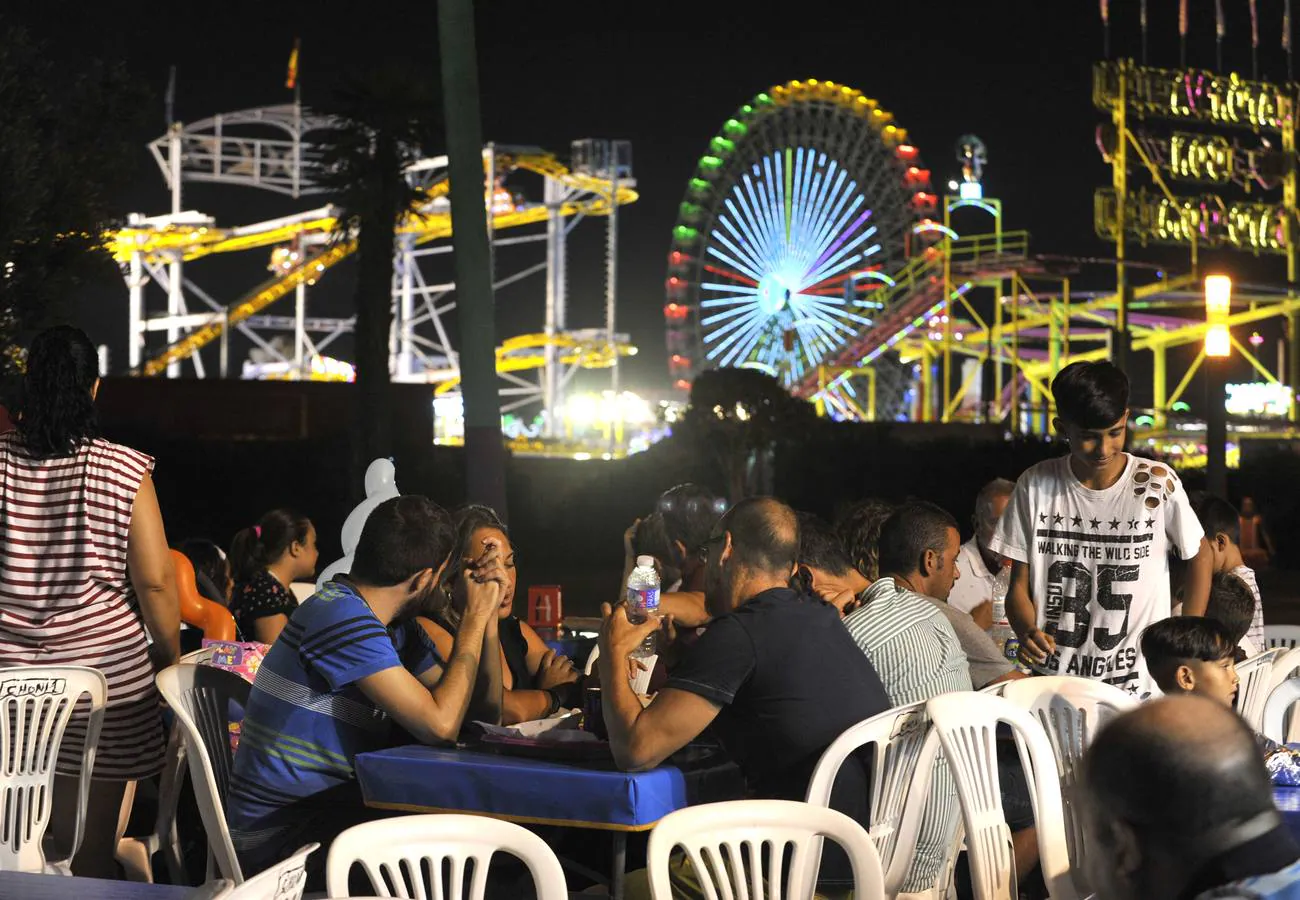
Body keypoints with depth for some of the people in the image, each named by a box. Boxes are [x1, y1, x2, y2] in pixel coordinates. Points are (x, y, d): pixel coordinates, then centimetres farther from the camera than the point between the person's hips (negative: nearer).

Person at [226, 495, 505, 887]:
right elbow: (440, 725, -22)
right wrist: (474, 617, -11)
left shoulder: (397, 627, 9)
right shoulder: (342, 616, -19)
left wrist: (486, 613, 2)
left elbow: (485, 709, 11)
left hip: (337, 807, 9)